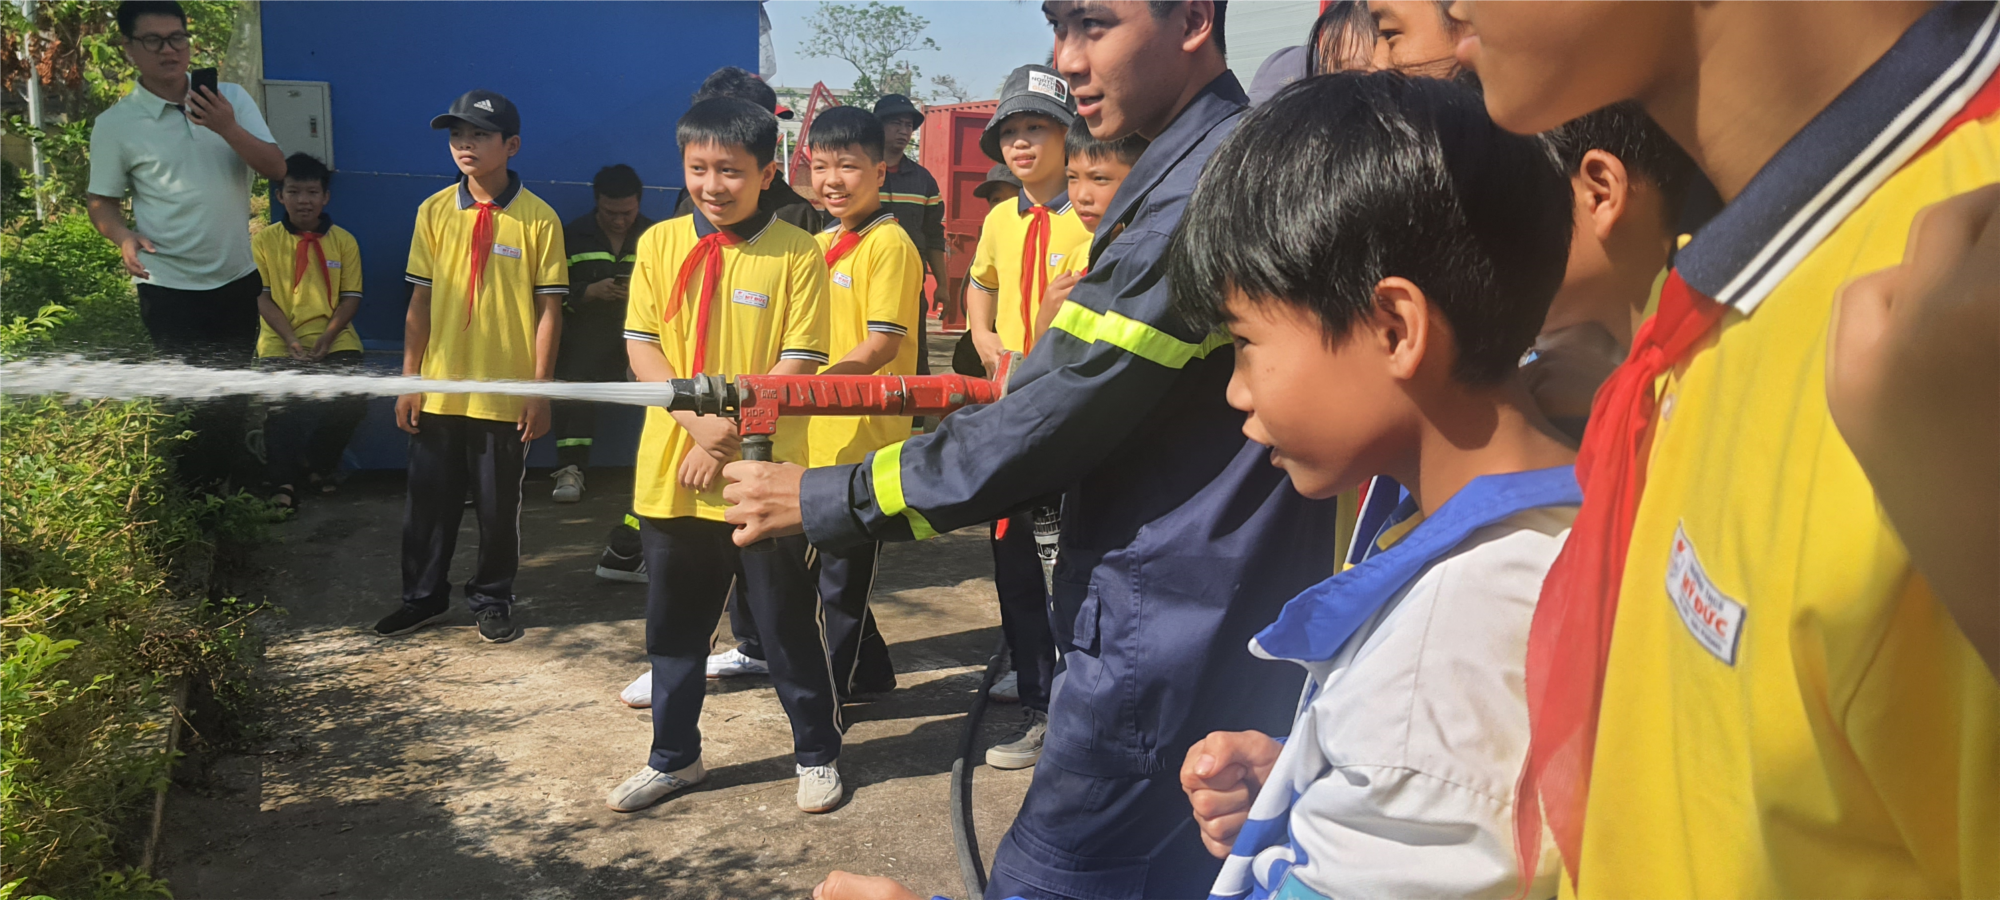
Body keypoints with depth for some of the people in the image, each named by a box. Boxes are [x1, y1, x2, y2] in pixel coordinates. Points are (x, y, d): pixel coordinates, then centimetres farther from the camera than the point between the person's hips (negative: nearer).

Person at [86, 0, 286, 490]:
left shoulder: (231, 99, 0)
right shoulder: (115, 124, -5)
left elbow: (276, 168, -7)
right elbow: (102, 201, 0)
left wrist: (227, 128, -24)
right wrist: (125, 238, -20)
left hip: (238, 278, 3)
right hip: (170, 288, -3)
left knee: (233, 396, 14)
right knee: (199, 401, -2)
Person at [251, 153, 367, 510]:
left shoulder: (343, 241, 5)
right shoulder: (264, 240, 3)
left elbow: (351, 297, 3)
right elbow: (262, 297, -1)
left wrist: (326, 338, -12)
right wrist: (291, 340, -13)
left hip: (333, 341, 1)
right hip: (281, 343, -1)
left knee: (352, 403, -15)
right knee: (281, 409, -19)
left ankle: (320, 465, 13)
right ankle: (283, 482, -1)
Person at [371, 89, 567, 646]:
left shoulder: (538, 219, -6)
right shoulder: (434, 212, 3)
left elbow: (549, 308, -4)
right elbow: (420, 300, 7)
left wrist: (539, 388, -7)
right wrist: (409, 379, 4)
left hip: (506, 393, -3)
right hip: (439, 388, 3)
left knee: (498, 505, 8)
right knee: (429, 499, 12)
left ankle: (492, 600, 25)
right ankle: (424, 596, 28)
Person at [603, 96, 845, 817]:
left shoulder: (796, 254, -6)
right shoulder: (660, 245, 3)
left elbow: (798, 363, -9)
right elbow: (640, 346, 0)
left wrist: (731, 437, -16)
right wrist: (698, 419, -14)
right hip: (671, 473, 4)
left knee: (788, 624, 8)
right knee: (673, 625, 15)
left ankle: (817, 753, 26)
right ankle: (674, 757, 32)